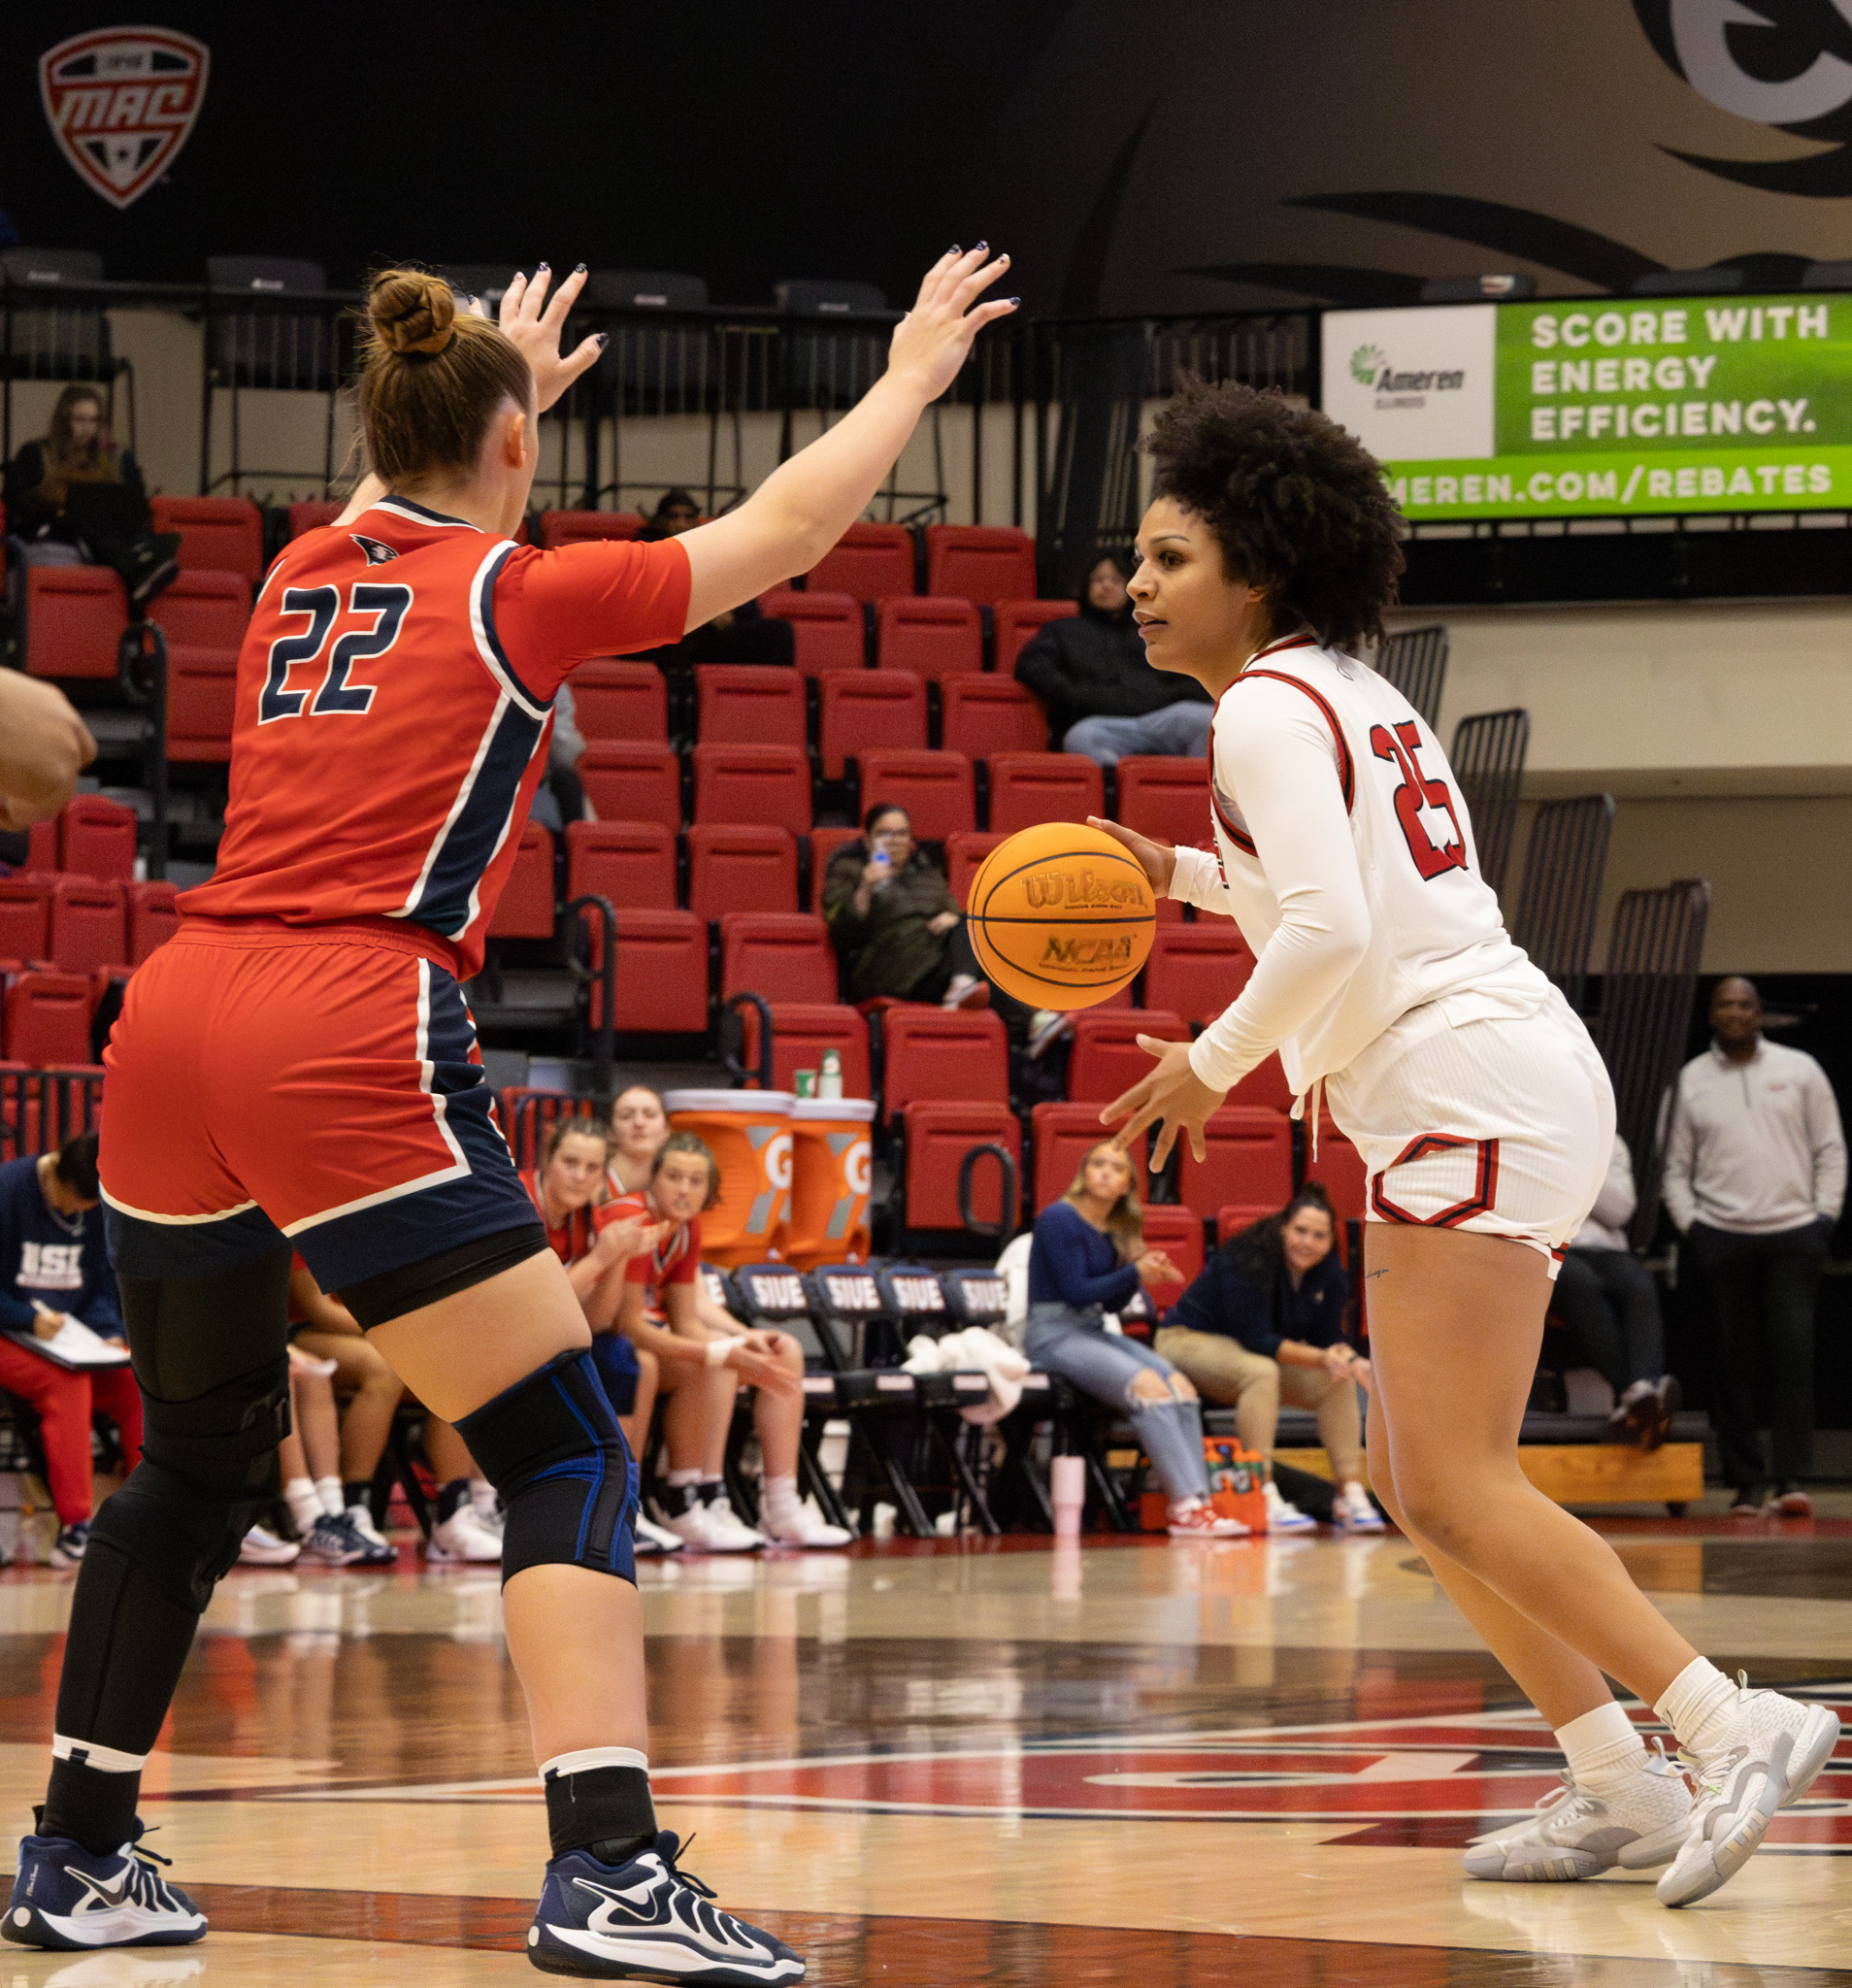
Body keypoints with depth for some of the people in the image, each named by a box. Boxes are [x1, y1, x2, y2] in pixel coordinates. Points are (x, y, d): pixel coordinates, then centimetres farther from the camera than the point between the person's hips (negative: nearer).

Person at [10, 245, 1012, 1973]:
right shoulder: (516, 597, 4)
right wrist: (913, 376, 29)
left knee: (197, 1459, 22)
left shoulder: (306, 576, 19)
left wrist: (497, 380, 62)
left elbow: (400, 501, 46)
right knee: (567, 1452, -4)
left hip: (174, 1015, 7)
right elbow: (785, 528, 14)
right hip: (347, 1042, -7)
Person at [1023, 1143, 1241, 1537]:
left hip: (1093, 1333, 8)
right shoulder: (1059, 1219, -9)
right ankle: (1186, 1506, -31)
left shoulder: (1115, 1231, 14)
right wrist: (1134, 1273, -15)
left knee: (1181, 1385, -15)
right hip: (1053, 1334, -8)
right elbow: (1076, 1291, -14)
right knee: (1148, 1386, -28)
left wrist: (1144, 1272, -3)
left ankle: (1196, 1504, -25)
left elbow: (1111, 1303, 15)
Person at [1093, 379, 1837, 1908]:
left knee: (1455, 1488, -14)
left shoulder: (1268, 705, -9)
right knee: (1420, 1484, 11)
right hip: (1478, 1101, 10)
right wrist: (1181, 875, 27)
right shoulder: (1351, 696, 20)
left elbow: (1333, 930, -21)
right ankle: (1619, 1785, 9)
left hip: (1471, 1090, -10)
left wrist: (1212, 1064, -8)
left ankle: (1729, 1723, -20)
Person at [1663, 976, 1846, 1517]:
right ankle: (1746, 1481, 3)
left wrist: (1825, 1215, 0)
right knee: (1736, 1362, -1)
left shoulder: (1799, 1070, 8)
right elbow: (1676, 1166, 12)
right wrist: (1689, 1225, 1)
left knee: (1794, 1355, -10)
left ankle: (1790, 1478, -12)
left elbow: (1831, 1148, 9)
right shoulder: (1691, 1080, 9)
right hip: (1722, 1237, 1)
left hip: (1794, 1233, -1)